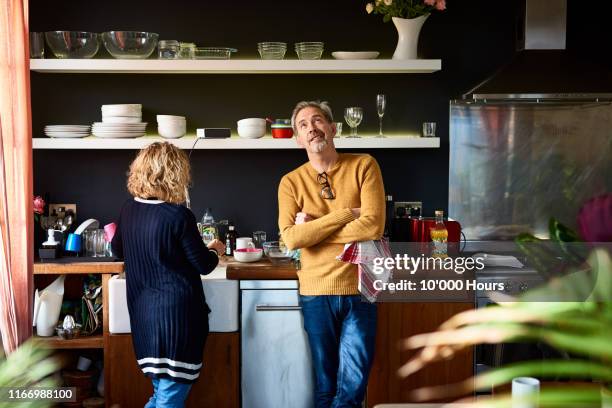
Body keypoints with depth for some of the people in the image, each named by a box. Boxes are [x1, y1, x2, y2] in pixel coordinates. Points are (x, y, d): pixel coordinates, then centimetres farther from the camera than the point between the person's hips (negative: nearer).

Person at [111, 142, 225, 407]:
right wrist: (215, 250, 14)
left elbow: (118, 250, 19)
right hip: (176, 313, -7)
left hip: (142, 311, 7)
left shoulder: (128, 209, 1)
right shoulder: (179, 216, -18)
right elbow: (203, 265, -8)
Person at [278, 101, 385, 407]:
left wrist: (313, 229, -10)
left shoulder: (364, 166, -2)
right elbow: (291, 238, -13)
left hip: (359, 290, -1)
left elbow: (373, 225, -14)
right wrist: (347, 214, -14)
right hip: (316, 293, 1)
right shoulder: (291, 182, 2)